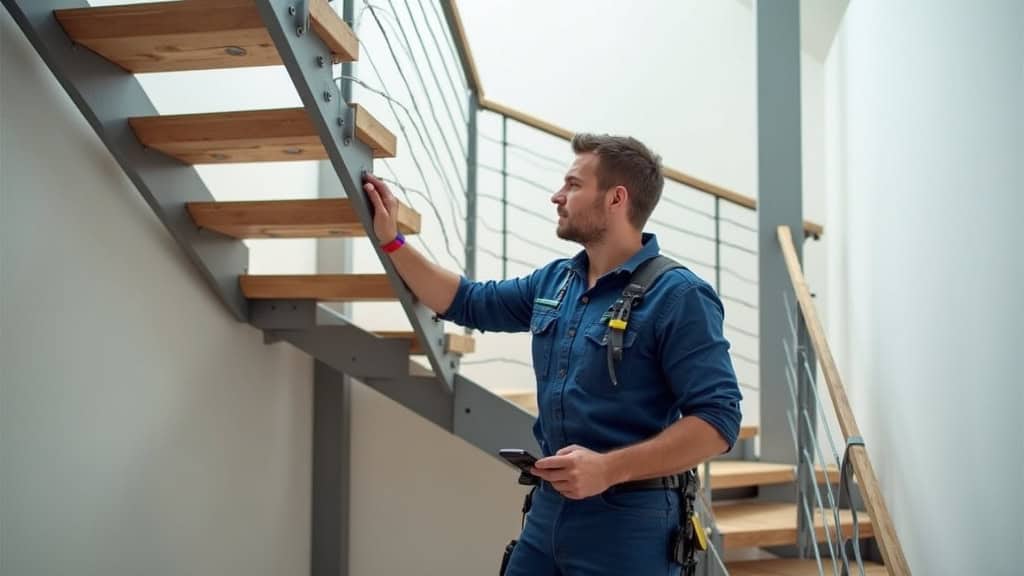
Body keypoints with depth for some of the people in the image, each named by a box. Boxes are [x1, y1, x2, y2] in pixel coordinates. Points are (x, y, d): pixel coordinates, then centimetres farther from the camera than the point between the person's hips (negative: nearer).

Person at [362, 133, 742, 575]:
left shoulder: (679, 297, -14)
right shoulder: (554, 281, 10)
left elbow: (718, 420, -20)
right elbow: (467, 303, 24)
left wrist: (609, 468, -28)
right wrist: (391, 240, 17)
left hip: (627, 521, -7)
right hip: (549, 509, 7)